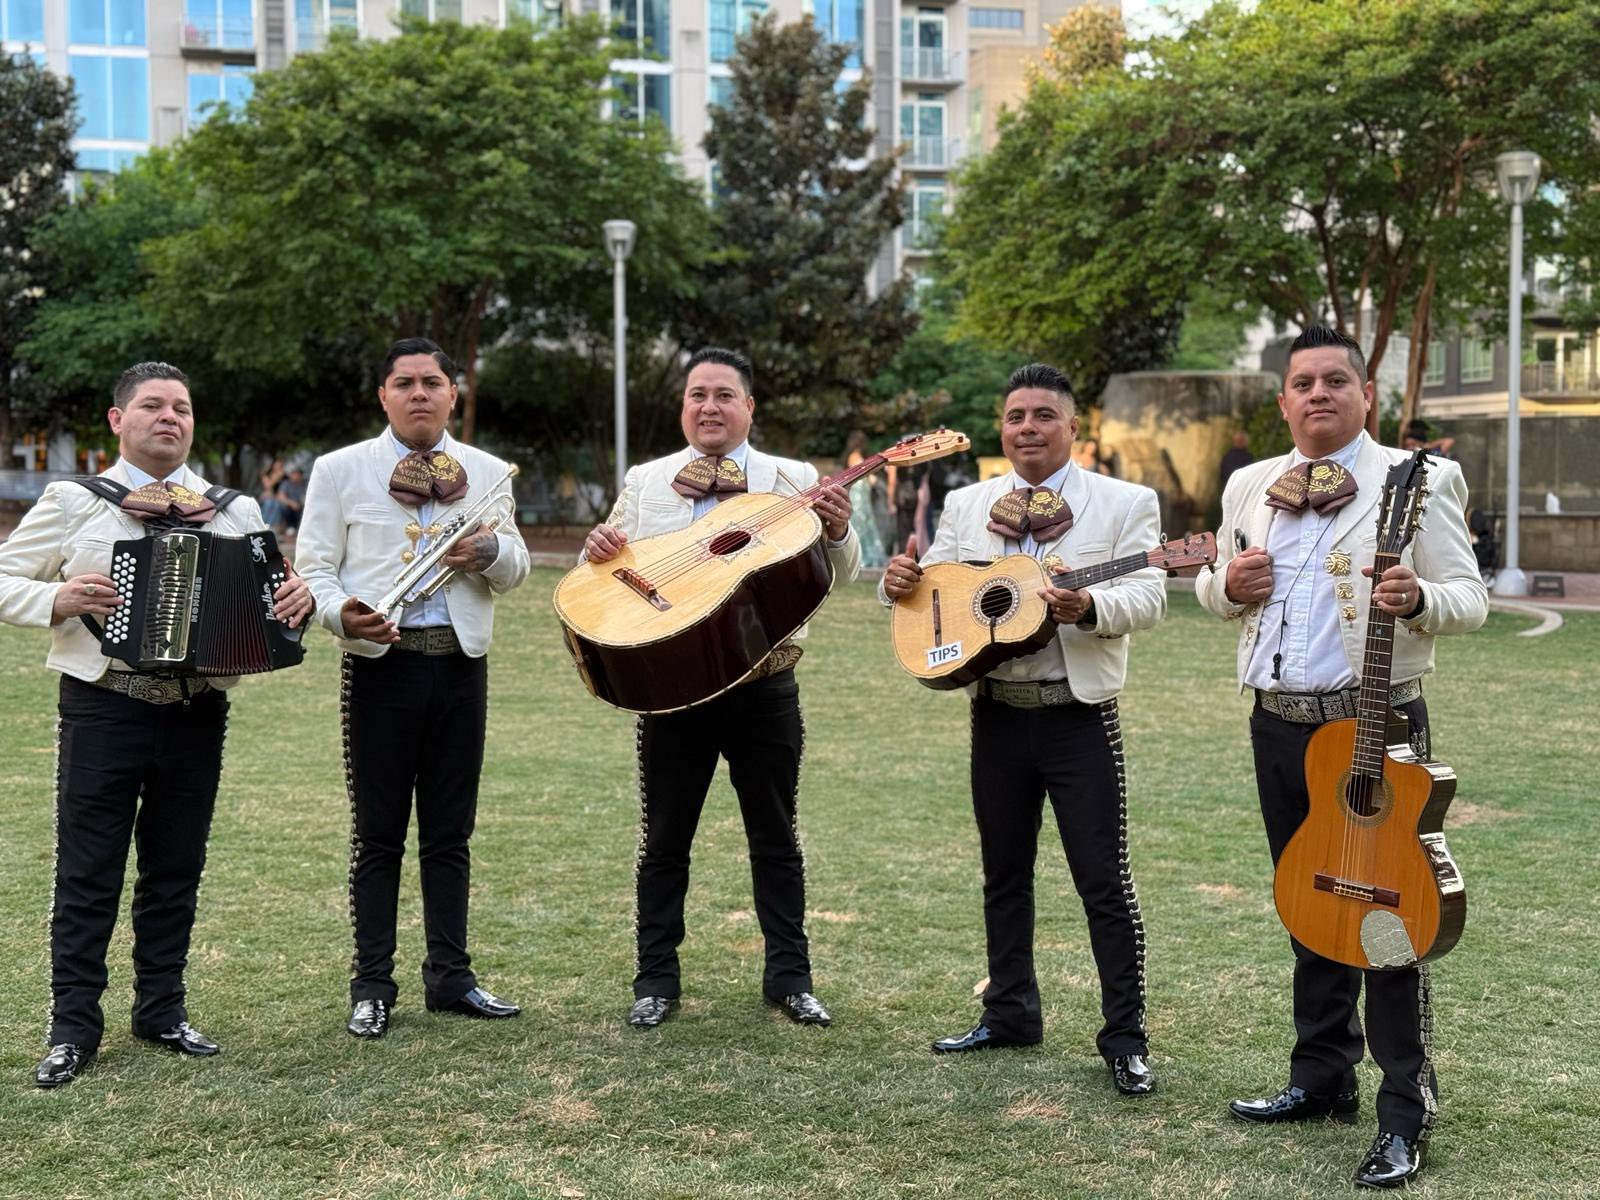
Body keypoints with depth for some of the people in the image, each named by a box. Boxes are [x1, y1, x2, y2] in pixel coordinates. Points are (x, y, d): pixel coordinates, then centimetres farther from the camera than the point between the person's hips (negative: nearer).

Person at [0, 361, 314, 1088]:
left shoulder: (235, 512, 8)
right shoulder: (73, 503, 2)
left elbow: (273, 591, 11)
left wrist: (300, 597, -13)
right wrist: (58, 599, -18)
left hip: (197, 715, 3)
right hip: (103, 709, -3)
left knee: (176, 870, 12)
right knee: (87, 876, 3)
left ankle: (162, 1010, 26)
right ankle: (73, 1026, 13)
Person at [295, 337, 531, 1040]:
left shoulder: (487, 473, 13)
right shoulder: (340, 470, 4)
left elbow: (515, 572, 14)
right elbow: (313, 566, 0)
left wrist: (491, 550, -9)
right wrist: (343, 614, -21)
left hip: (461, 661, 3)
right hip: (380, 662, -3)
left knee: (450, 832, 9)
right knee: (378, 835, 3)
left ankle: (450, 977, 19)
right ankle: (371, 988, 11)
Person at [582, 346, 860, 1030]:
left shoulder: (794, 482, 3)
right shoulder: (644, 481, 8)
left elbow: (841, 576, 0)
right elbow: (614, 574, 10)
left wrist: (837, 532, -22)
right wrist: (599, 551, -13)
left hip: (765, 686, -1)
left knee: (775, 836, 9)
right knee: (664, 838, 8)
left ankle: (788, 976, 19)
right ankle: (656, 979, 18)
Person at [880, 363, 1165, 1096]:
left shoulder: (1124, 503, -2)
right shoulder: (966, 505, 10)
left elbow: (1149, 597, -12)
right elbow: (935, 585, 9)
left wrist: (1089, 606, -32)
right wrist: (900, 581, -14)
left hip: (1079, 713, -4)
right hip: (997, 712, 4)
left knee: (1103, 879, -2)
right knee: (1004, 872, 14)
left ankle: (1125, 1037, 7)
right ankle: (1010, 1014, 28)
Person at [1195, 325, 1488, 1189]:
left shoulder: (1419, 480, -4)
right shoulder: (1249, 486, 12)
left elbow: (1469, 598, -7)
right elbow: (1214, 591, 21)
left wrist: (1418, 600, -29)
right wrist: (1228, 584, -3)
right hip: (1279, 722, 5)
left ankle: (1404, 1115, 6)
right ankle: (1322, 1078, 28)